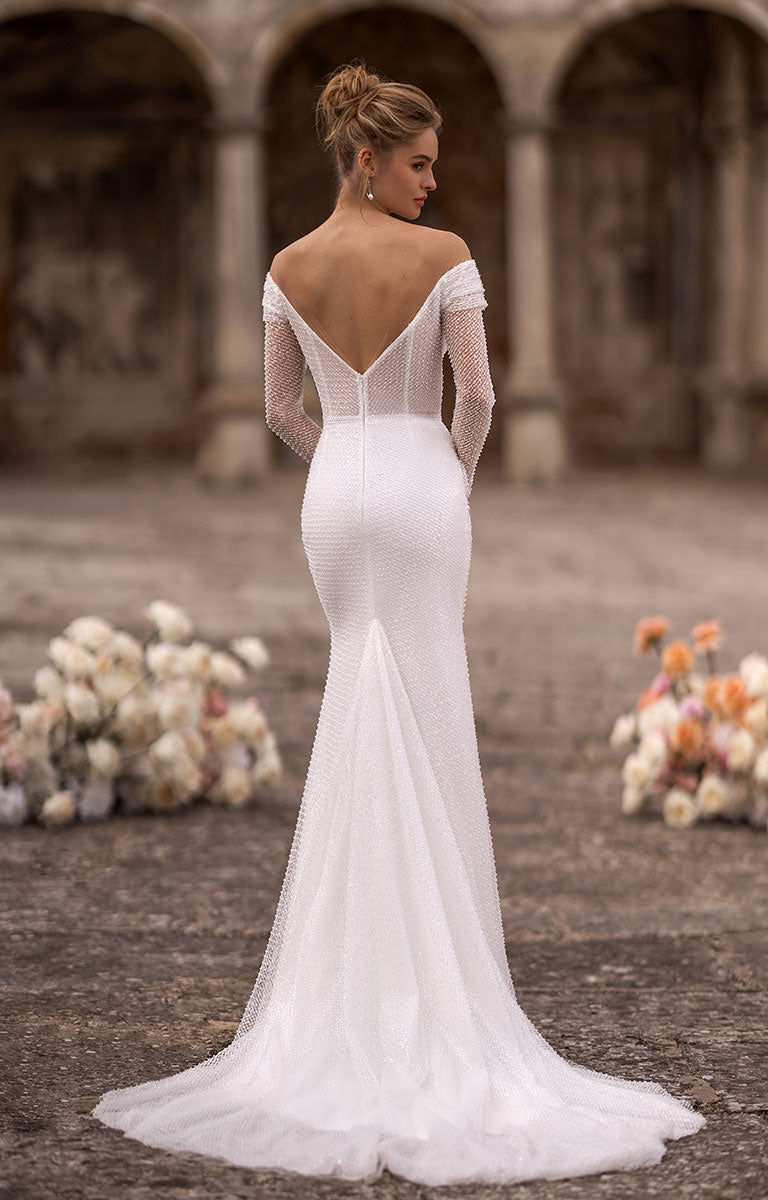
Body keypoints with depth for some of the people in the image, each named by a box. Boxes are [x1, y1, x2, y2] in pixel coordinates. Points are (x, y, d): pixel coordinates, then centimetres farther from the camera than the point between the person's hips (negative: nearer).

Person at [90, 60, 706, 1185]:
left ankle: (360, 958, 18)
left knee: (365, 691, 15)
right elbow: (478, 395, -12)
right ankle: (431, 959, 4)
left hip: (335, 492, 4)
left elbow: (281, 407, 6)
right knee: (428, 707, 2)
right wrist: (453, 472, 7)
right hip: (422, 483, -4)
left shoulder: (289, 268, 1)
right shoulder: (444, 256, -11)